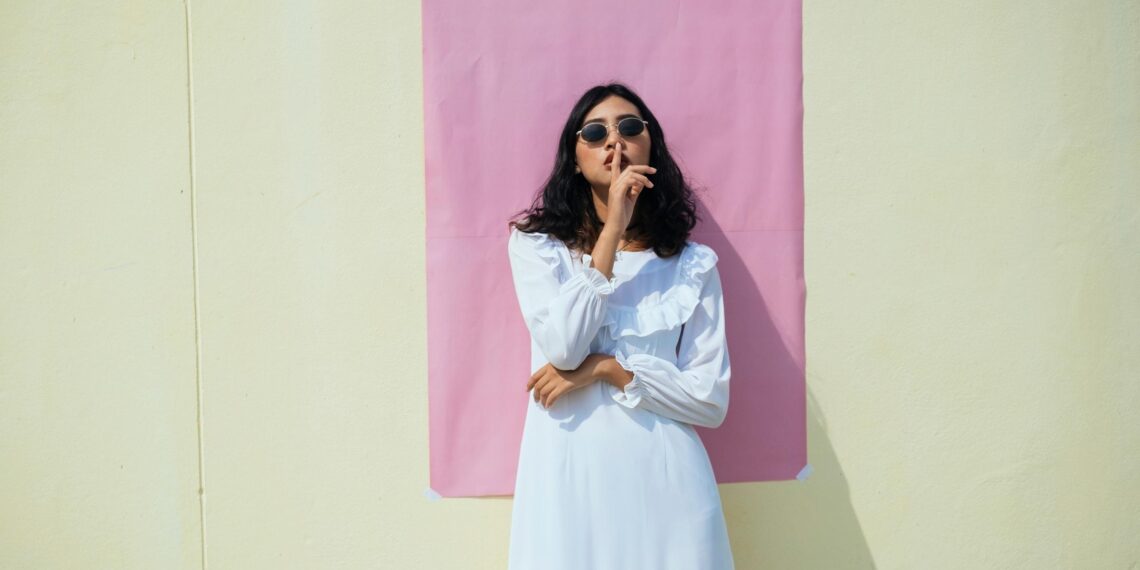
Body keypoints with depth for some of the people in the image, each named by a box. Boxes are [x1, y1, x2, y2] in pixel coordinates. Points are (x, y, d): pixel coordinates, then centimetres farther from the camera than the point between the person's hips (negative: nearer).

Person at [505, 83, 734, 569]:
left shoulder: (693, 263, 3)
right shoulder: (536, 245, 2)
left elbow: (711, 400, -2)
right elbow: (562, 347, -14)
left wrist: (606, 368, -13)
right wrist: (613, 230, -13)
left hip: (666, 479, 1)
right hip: (568, 477, -1)